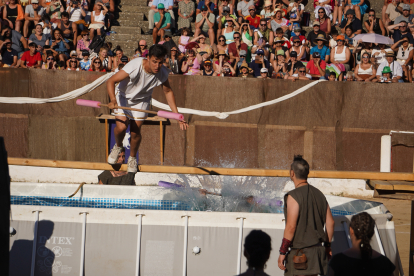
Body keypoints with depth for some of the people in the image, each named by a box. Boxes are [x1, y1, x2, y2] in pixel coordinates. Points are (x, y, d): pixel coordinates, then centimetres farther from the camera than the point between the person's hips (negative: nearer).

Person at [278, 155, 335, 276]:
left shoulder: (293, 196, -12)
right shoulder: (319, 194, 10)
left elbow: (291, 227, -17)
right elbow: (330, 223, 11)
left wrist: (282, 252, -12)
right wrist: (327, 245, 22)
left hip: (300, 253, -7)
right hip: (319, 250, 7)